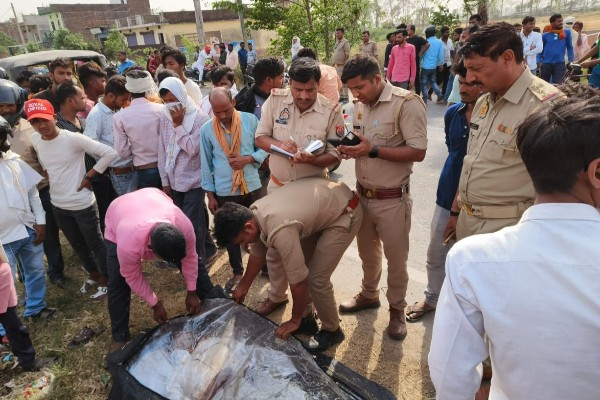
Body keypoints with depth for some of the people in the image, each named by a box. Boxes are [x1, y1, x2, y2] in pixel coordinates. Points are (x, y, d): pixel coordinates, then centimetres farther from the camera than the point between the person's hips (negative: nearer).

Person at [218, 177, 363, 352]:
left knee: (317, 278, -9)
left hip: (345, 213, -8)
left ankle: (332, 330, 14)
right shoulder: (254, 214, -6)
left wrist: (295, 321, -8)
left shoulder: (279, 231, -34)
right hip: (325, 201, 9)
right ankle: (307, 318, 26)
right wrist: (243, 287, 25)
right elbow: (257, 254, 12)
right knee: (299, 265, 7)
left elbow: (298, 280, -24)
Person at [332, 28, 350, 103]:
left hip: (342, 66, -8)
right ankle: (341, 96, 20)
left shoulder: (345, 43, -10)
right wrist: (334, 64, 16)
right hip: (336, 66, 9)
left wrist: (345, 66, -20)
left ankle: (345, 98, 0)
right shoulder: (337, 42, 15)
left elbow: (347, 55, -15)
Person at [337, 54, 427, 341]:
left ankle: (397, 309, 31)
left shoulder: (407, 103, -17)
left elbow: (418, 152, -22)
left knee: (396, 258, 10)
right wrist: (349, 149, -8)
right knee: (367, 251, 22)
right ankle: (369, 294, 44)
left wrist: (373, 150, -27)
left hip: (392, 199, -6)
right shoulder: (361, 105, 5)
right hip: (362, 194, 7)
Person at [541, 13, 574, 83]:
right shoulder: (545, 35, 0)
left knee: (558, 84, -4)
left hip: (560, 63, 0)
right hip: (546, 63, 0)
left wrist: (570, 61, 3)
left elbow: (569, 47, 9)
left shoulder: (567, 32, 3)